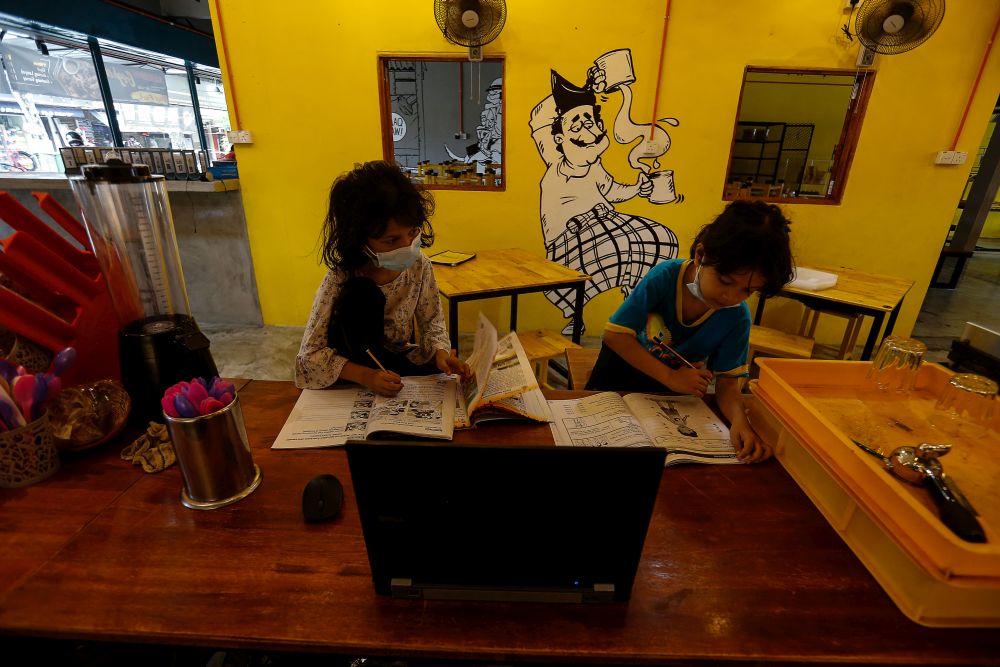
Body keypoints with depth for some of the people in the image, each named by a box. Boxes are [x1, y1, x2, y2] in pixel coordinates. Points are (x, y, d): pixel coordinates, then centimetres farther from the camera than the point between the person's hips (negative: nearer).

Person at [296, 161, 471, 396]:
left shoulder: (419, 265, -12)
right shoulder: (340, 280, -22)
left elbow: (431, 320, -1)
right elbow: (310, 354, -18)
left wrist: (441, 351, -23)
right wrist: (365, 376, -33)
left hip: (405, 363, 2)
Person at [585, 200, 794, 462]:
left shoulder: (737, 318, -23)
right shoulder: (666, 276, -30)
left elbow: (727, 381, -18)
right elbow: (615, 334, -31)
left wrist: (739, 420, -41)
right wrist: (670, 377, -34)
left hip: (677, 391, 1)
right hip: (624, 365, -1)